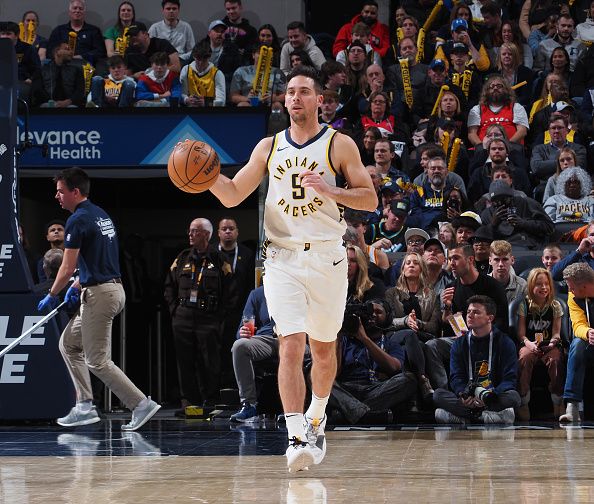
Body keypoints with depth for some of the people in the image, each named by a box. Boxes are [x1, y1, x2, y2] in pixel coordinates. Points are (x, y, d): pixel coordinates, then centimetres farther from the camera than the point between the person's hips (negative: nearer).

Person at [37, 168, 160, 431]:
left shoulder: (78, 220, -14)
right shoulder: (101, 215, 15)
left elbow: (68, 267, -14)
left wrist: (51, 296, 0)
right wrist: (77, 286, 25)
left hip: (99, 295, -10)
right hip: (113, 288, 10)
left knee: (97, 361, -5)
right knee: (68, 344, 17)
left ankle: (142, 404, -6)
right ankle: (85, 407, 15)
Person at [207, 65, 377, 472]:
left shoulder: (339, 145, 0)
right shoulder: (269, 147, 9)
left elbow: (370, 199, -3)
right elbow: (232, 195, 11)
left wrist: (330, 191, -19)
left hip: (327, 258, -1)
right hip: (283, 259, 1)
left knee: (323, 348, 13)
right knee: (291, 346, -14)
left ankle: (316, 416, 38)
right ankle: (297, 437, -18)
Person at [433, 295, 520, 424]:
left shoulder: (505, 343, 3)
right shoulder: (459, 344, 12)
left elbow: (509, 379, -5)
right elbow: (456, 377, 4)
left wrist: (492, 395, -26)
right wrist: (462, 394, -22)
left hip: (495, 397, -2)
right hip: (468, 396, 2)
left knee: (513, 397, -34)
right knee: (438, 394, -24)